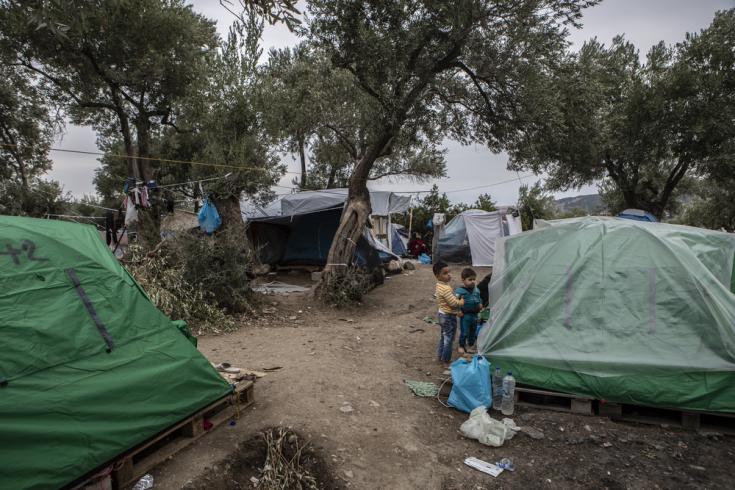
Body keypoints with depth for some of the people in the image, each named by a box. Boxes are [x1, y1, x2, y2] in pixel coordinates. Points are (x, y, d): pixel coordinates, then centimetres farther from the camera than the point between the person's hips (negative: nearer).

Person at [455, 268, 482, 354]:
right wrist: (458, 311, -21)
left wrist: (480, 304, 0)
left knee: (473, 331, 20)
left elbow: (479, 299, 18)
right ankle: (461, 346, 22)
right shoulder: (459, 291, -18)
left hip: (474, 314, 6)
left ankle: (471, 344, 39)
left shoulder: (476, 290, 3)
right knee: (464, 332, 2)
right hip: (465, 315, -6)